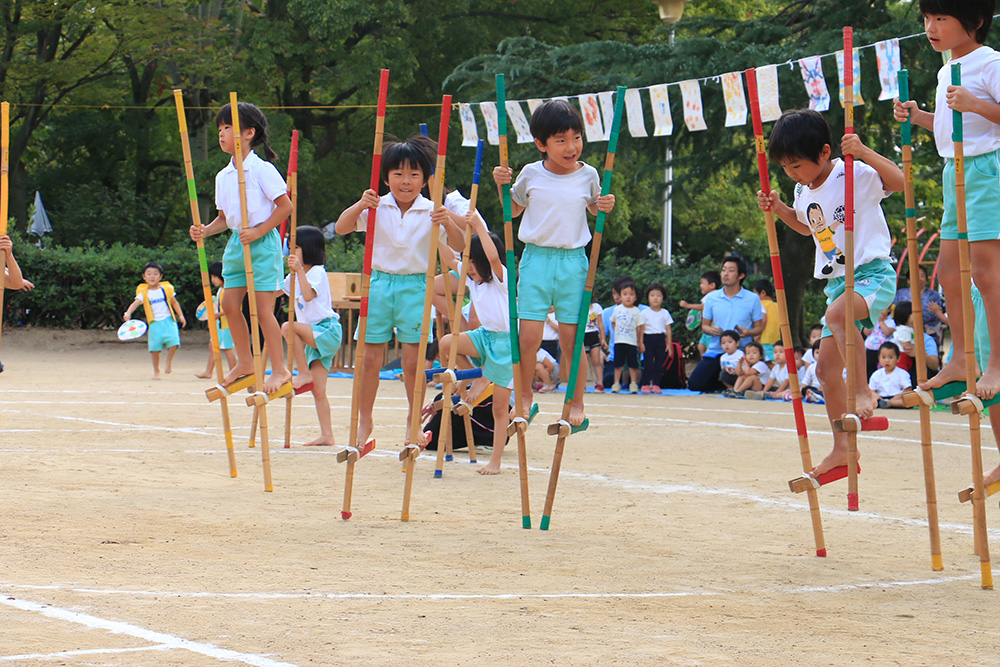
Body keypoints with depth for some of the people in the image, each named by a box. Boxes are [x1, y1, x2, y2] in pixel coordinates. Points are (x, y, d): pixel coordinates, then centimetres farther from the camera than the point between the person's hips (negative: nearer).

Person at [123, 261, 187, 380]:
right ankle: (156, 371, 14)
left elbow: (174, 302, 18)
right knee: (155, 348, -2)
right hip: (154, 324, -1)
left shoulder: (166, 289, 5)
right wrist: (128, 312, -34)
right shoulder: (144, 293, -2)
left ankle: (169, 361, 10)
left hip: (168, 321, 1)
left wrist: (181, 315, 15)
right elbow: (136, 302, -17)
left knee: (173, 341, -18)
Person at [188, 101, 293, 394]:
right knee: (230, 304, 5)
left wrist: (258, 231, -17)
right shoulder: (223, 177, 11)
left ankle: (280, 369, -1)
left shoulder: (262, 170, -9)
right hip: (235, 243, 7)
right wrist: (205, 231, -1)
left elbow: (285, 206, -10)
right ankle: (245, 362, 21)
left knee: (262, 308, -8)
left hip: (262, 242, -7)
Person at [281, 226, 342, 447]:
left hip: (327, 330, -9)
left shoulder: (317, 272, -8)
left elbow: (308, 295, -25)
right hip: (314, 337, 9)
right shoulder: (294, 277, 17)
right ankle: (326, 435, 3)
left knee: (288, 327, -30)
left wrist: (300, 270, -26)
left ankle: (304, 373, -21)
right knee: (318, 391, 3)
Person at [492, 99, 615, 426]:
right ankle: (524, 396, 14)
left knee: (571, 337, 2)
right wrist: (502, 186, -1)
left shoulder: (588, 175, 2)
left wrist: (605, 206, -2)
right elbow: (513, 210, 15)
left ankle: (577, 402, 14)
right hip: (537, 259, 0)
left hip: (573, 262, 0)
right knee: (529, 335, -5)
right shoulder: (531, 174, 0)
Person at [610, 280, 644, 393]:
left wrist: (640, 342, 4)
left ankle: (633, 383, 7)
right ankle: (616, 383, 9)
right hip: (619, 341, 2)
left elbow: (639, 327, 3)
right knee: (618, 364, 4)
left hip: (632, 342, -1)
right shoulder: (617, 309, 5)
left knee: (633, 364, 1)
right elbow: (613, 322, 20)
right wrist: (616, 332, 11)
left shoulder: (636, 311, 0)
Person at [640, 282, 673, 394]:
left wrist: (669, 345, 5)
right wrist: (641, 343, -6)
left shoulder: (665, 313, 8)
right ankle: (645, 385, 2)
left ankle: (656, 384, 7)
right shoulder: (645, 313, 2)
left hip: (661, 340, 2)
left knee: (659, 364, 1)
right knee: (648, 363, -5)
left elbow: (668, 330, 9)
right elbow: (641, 329, 1)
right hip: (648, 339, -2)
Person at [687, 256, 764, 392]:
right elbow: (704, 325, 14)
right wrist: (712, 330, -11)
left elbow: (759, 326, 6)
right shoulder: (711, 298, 7)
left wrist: (748, 332, -17)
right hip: (715, 351, 2)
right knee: (695, 384, -14)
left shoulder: (753, 299, 1)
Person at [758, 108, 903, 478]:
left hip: (873, 273, -8)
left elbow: (897, 181, -26)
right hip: (837, 281, 8)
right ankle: (842, 448, 15)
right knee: (827, 368, 6)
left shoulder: (855, 175, -12)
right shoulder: (804, 191, 10)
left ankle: (863, 391, -29)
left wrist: (863, 152, -35)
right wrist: (779, 209, 13)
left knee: (837, 313, -39)